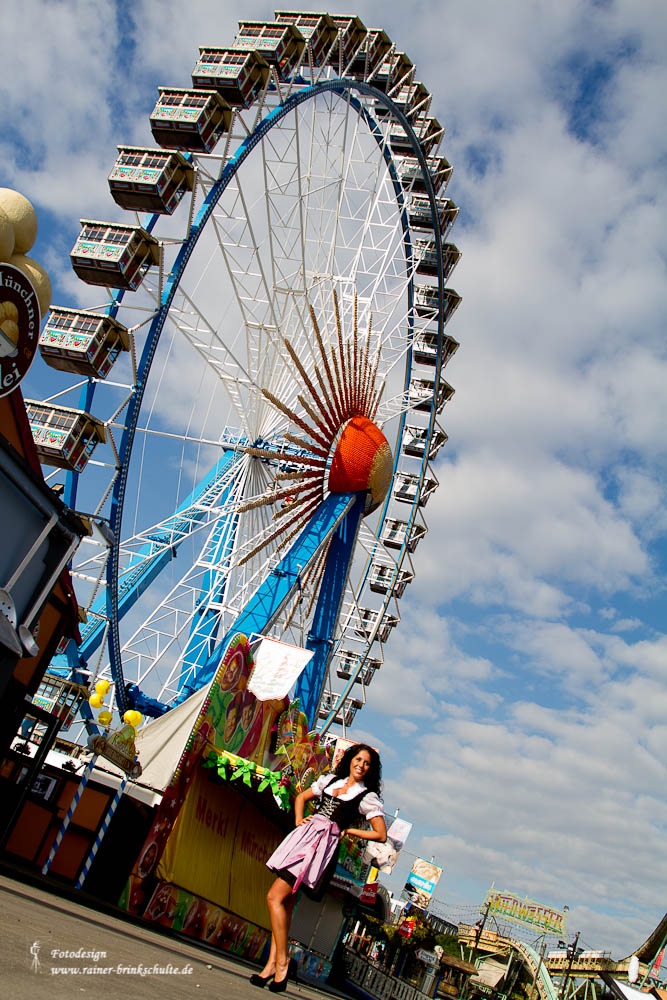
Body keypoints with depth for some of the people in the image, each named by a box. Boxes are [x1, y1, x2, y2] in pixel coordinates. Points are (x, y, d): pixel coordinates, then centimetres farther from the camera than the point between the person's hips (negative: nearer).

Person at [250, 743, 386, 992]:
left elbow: (381, 835, -2)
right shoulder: (330, 780, 16)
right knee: (285, 903, 3)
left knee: (275, 897, -13)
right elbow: (301, 797, 26)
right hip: (304, 835, 6)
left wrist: (348, 830, 1)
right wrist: (298, 820, 9)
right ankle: (273, 963, 9)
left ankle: (281, 961, -4)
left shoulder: (367, 797, 1)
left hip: (324, 843, -6)